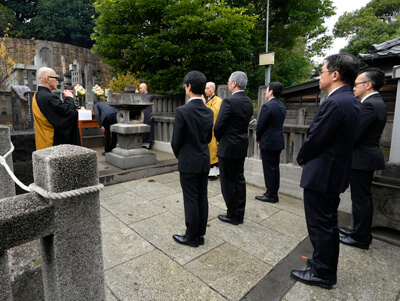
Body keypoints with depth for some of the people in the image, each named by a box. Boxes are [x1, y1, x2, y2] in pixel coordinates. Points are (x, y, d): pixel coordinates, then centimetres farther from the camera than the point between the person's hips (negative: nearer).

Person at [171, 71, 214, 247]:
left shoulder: (182, 111, -17)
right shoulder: (209, 112, 2)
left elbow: (176, 141, -12)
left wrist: (179, 156, 6)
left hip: (189, 163, -6)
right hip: (205, 161, 7)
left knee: (191, 201, 5)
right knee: (202, 198, 14)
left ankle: (192, 237, 21)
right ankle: (200, 234, 29)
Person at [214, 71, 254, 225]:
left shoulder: (229, 101, -19)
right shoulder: (248, 102, 7)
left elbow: (218, 126, -18)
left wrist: (219, 139, 3)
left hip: (228, 148, -8)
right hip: (242, 147, 8)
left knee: (228, 182, 4)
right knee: (239, 179, 15)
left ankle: (232, 215, 16)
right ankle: (239, 214, 27)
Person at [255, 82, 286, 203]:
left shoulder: (267, 106, -16)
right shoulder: (282, 106, 11)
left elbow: (261, 125, -15)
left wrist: (258, 138, 3)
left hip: (268, 142, -8)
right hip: (278, 141, 9)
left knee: (269, 169, 0)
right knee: (275, 168, 15)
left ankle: (271, 195, 9)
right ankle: (274, 193, 25)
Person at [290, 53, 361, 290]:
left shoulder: (334, 103, -23)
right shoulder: (352, 102, 9)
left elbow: (315, 139, -20)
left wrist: (302, 159, -1)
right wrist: (308, 158, 10)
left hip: (322, 174, -10)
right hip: (336, 172, 10)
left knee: (320, 226, 5)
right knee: (329, 223, 21)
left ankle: (322, 274, 23)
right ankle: (328, 266, 38)